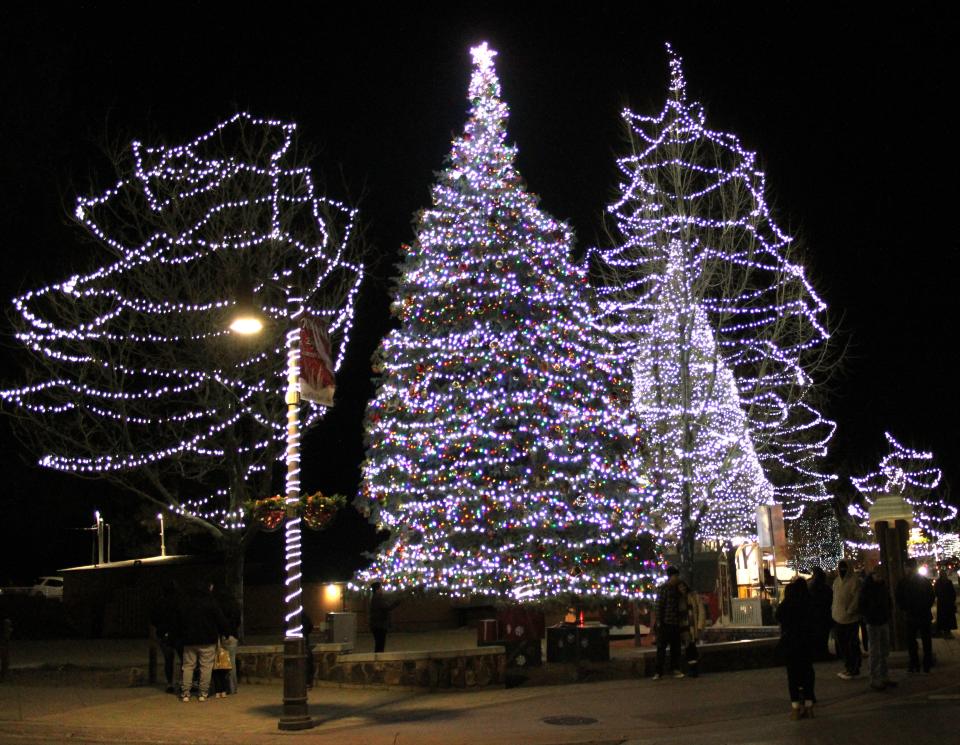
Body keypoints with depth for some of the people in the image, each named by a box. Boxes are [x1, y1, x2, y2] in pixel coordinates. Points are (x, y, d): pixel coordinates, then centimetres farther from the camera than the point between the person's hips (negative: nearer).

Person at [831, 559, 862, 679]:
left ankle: (854, 669, 7)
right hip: (839, 617, 7)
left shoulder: (855, 581, -11)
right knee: (842, 643, 11)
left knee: (852, 644, 0)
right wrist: (833, 610, 11)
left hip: (851, 618, -7)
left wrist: (849, 611, -19)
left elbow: (856, 598, -16)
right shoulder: (837, 581, 12)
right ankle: (848, 667, 21)